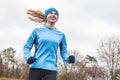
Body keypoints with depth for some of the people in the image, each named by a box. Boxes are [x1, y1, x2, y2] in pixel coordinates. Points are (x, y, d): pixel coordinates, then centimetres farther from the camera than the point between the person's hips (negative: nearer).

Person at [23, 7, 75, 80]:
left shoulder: (61, 35, 12)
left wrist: (69, 58, -5)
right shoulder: (37, 31, 8)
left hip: (51, 69, 1)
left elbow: (63, 52, 17)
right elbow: (27, 47, 11)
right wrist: (28, 57, -8)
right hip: (36, 67, 0)